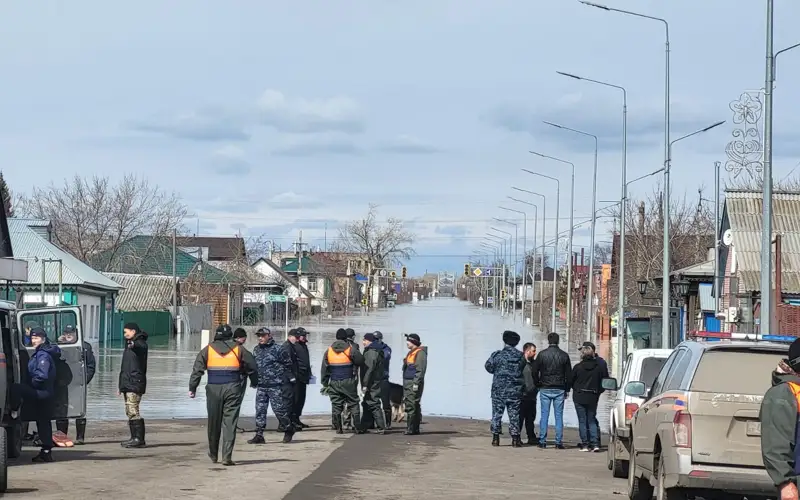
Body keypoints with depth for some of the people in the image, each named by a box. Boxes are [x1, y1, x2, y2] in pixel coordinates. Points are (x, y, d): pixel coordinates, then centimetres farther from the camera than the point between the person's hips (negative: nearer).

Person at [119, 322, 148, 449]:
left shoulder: (140, 344, -8)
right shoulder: (129, 345, 22)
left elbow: (141, 348, -36)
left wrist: (133, 345, -59)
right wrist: (121, 385, 29)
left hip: (135, 383, -10)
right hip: (128, 384, 10)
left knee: (133, 411, -15)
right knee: (129, 412, 11)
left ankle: (139, 439, -16)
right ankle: (134, 438, 15)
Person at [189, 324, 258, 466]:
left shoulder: (207, 350, 5)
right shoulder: (238, 349, 4)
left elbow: (197, 370, -1)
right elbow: (252, 367, 10)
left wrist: (192, 388, 1)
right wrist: (254, 382, 26)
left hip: (214, 390, 1)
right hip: (232, 389, -1)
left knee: (214, 422, 14)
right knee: (230, 423, -2)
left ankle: (213, 454, 26)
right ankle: (227, 457, -11)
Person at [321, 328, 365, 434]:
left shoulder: (329, 351, 4)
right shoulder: (350, 350, -7)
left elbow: (324, 369, 6)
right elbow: (361, 361, -6)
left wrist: (325, 384, 11)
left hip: (334, 383, 2)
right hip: (348, 382, -2)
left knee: (336, 405, 6)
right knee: (353, 404, 5)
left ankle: (338, 428, 3)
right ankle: (358, 427, 1)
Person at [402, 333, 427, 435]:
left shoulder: (420, 353, -11)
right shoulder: (411, 353, 20)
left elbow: (420, 370, -19)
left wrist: (416, 383, -23)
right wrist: (405, 384, 22)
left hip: (414, 383, -10)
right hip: (407, 383, 10)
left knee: (411, 407, -13)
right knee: (409, 405, 10)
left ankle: (411, 429, -13)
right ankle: (415, 429, 14)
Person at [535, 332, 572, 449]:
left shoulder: (542, 354, -2)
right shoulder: (564, 355, 2)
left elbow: (535, 372, 0)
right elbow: (569, 374, 5)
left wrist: (538, 385, 12)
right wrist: (567, 389, 13)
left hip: (545, 390, -1)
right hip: (559, 390, 1)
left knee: (544, 415, 3)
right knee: (559, 416, 3)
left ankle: (542, 441, 1)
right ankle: (559, 442, 0)